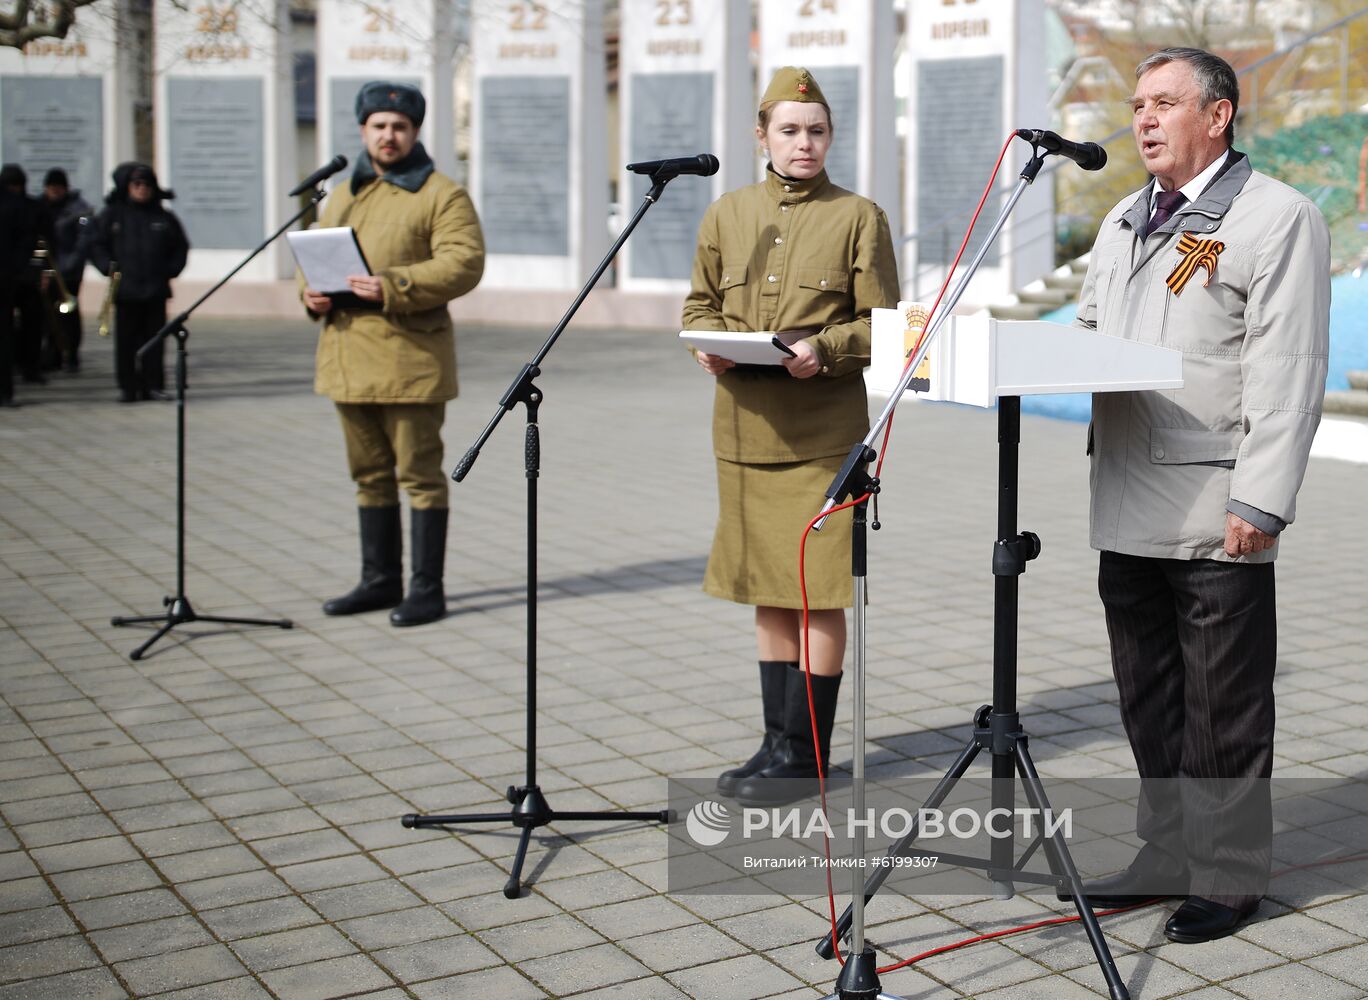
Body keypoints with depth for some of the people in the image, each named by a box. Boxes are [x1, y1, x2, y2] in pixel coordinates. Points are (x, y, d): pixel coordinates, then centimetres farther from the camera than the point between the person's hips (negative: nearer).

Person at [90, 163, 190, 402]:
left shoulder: (163, 217, 8)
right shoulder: (112, 215, 5)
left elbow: (180, 247, 17)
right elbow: (96, 245, 8)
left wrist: (171, 270, 4)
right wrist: (108, 268, -5)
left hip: (156, 290, 1)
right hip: (125, 290, -1)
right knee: (126, 341, 1)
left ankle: (153, 385, 9)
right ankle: (127, 388, 7)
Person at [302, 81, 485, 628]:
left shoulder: (442, 195, -3)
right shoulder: (341, 196, 18)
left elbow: (464, 262, -14)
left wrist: (394, 286, -25)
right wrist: (312, 290, -1)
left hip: (409, 356, -7)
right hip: (349, 357, 7)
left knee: (419, 473, -3)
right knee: (370, 474, 15)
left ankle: (427, 589, 4)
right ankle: (380, 581, 25)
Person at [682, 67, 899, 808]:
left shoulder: (859, 218, 0)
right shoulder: (725, 215, 11)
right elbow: (700, 303, 17)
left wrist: (823, 349, -20)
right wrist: (708, 345, -5)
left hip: (824, 432, -4)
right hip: (744, 428, 4)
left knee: (819, 594, -2)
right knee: (766, 590, 12)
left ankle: (803, 755, 9)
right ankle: (778, 742, 23)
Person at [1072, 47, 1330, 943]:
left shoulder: (1278, 217, -6)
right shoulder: (1126, 221, 19)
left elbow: (1287, 373, -12)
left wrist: (1260, 502, -18)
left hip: (1215, 515, -7)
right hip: (1127, 508, 7)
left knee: (1223, 709, 2)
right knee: (1149, 701, 14)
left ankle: (1230, 875, 14)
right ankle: (1167, 856, 27)